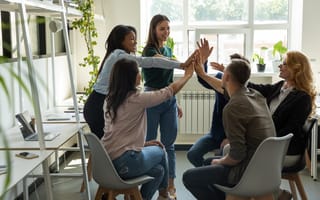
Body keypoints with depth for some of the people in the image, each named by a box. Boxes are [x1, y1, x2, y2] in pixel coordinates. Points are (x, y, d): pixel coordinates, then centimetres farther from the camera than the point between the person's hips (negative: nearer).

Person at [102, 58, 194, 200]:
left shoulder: (109, 100, 10)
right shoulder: (137, 98, -12)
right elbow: (169, 91, 0)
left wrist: (142, 144, 18)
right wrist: (188, 75, 16)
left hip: (105, 161, 7)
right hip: (124, 162, -7)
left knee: (158, 170, 25)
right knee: (159, 151, 25)